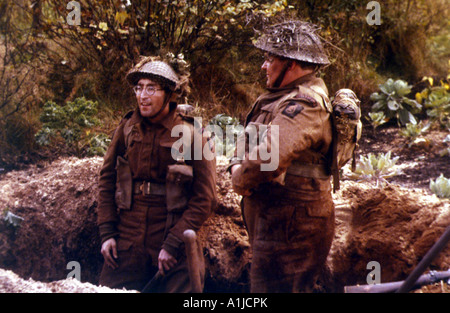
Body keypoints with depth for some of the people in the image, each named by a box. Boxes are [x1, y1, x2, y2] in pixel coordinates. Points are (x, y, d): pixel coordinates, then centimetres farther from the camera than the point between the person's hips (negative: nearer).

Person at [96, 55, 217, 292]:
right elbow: (107, 180, 11)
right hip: (127, 246, 3)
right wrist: (106, 233, 2)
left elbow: (203, 200, -6)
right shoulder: (127, 129, 4)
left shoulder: (191, 137, -6)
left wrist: (173, 244, -11)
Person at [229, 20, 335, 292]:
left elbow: (268, 159, -34)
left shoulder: (304, 105, -20)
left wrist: (241, 180, -15)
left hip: (290, 226, -11)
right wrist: (237, 165, -2)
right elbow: (250, 141, 20)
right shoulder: (284, 98, 16)